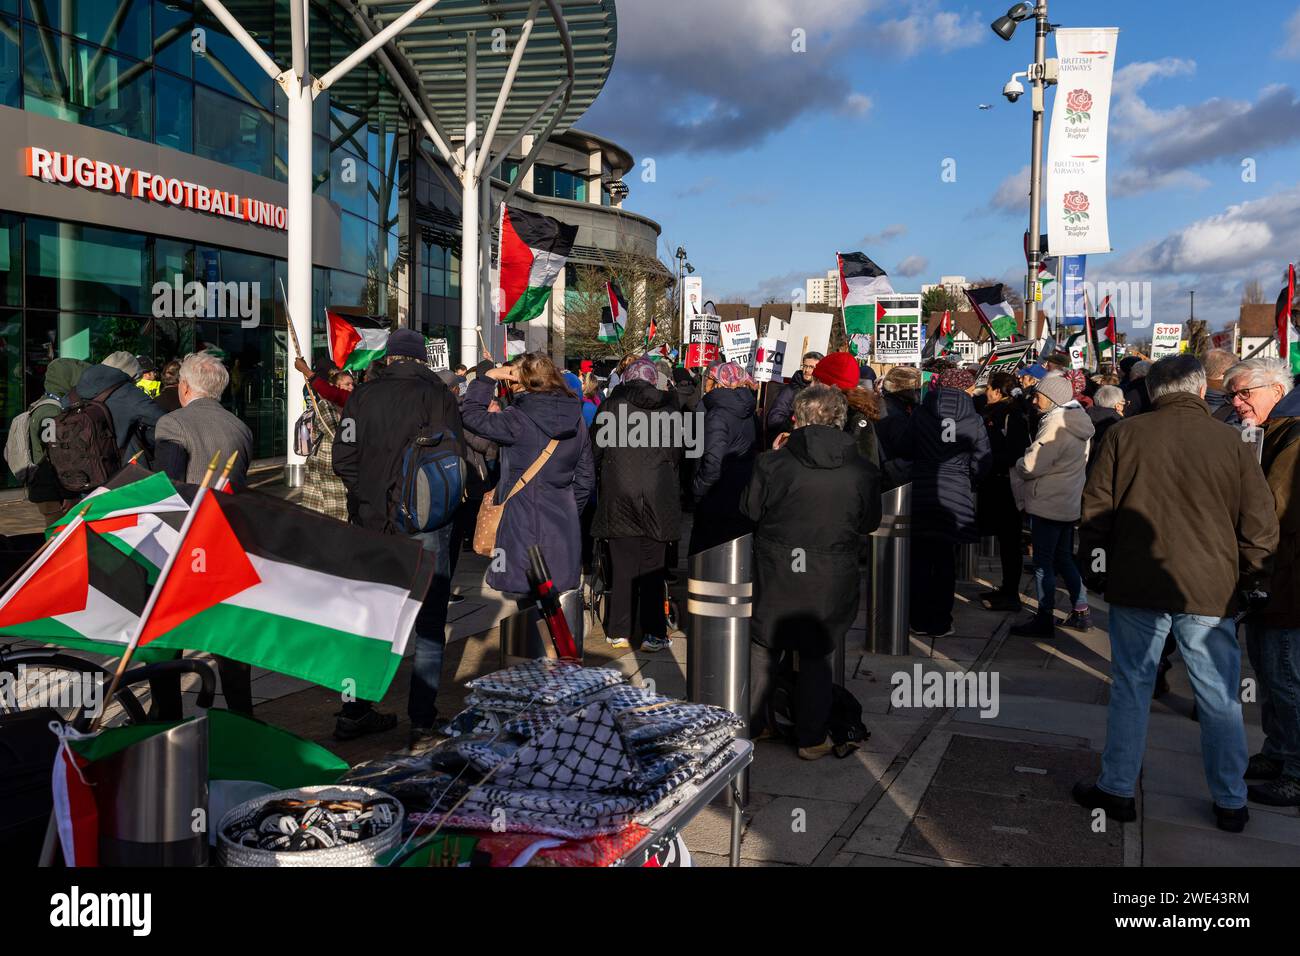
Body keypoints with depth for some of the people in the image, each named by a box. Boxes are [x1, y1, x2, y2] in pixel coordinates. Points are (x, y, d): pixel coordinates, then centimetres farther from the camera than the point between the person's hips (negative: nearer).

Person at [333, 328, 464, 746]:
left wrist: (368, 497, 12)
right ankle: (422, 724, 8)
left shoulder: (364, 395, 2)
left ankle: (353, 712, 25)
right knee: (429, 625, 6)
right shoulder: (438, 395, -6)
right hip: (427, 525, -3)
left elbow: (344, 460, -2)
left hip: (372, 523, 3)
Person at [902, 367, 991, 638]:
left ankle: (919, 619, 17)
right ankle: (940, 622, 15)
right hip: (955, 498, -1)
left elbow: (906, 451, 3)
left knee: (920, 559, 11)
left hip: (920, 493, 1)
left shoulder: (920, 414, -3)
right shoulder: (973, 420, -5)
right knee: (946, 562, 10)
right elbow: (982, 461, -2)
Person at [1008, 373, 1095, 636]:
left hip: (1048, 504, -9)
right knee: (1064, 557, 18)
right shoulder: (1078, 421, 11)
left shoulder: (1057, 424, -19)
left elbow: (1032, 465, -23)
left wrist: (1018, 467, 0)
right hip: (1069, 503, 9)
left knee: (1043, 561, -1)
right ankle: (1081, 611, 22)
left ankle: (1045, 618, 4)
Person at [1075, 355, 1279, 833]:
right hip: (1211, 590, 0)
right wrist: (1253, 582, 12)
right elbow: (1259, 524, 1)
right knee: (1220, 698, 10)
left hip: (1136, 585, 0)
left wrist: (1094, 566, 12)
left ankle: (1117, 789, 16)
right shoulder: (1231, 441, -2)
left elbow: (1096, 509, 1)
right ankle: (1230, 803, 21)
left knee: (1131, 687, 9)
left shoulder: (1123, 435, -3)